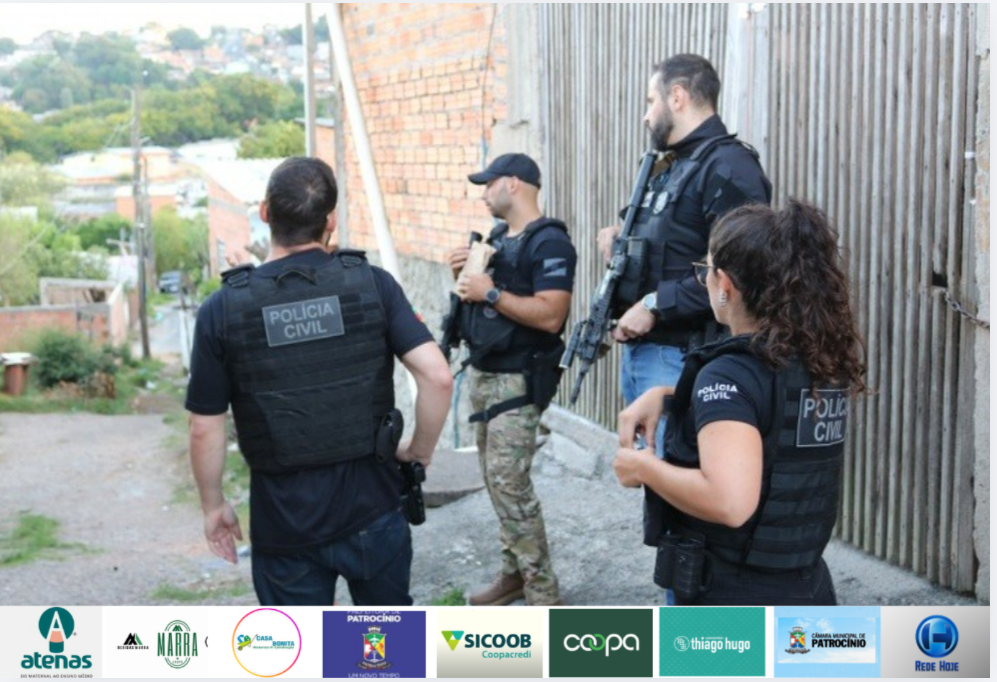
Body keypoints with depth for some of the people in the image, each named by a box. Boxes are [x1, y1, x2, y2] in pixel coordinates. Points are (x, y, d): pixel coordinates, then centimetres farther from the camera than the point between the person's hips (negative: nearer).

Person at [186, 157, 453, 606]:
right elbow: (437, 377, -15)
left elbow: (205, 428, -5)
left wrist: (213, 506, 9)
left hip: (284, 521, 0)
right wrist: (421, 451, 2)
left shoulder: (223, 309, -8)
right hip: (372, 505, 1)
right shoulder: (372, 284, -8)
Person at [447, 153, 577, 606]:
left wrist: (490, 292, -22)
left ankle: (543, 595, -4)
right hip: (483, 372, 9)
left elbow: (550, 316, -25)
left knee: (509, 481, -12)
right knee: (495, 476, 12)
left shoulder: (549, 242, -14)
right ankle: (515, 571, 23)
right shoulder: (497, 237, 14)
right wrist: (463, 275, 1)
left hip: (519, 380, -9)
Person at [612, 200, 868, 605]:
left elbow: (730, 501, -36)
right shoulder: (825, 361, 2)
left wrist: (644, 467, -20)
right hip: (807, 595, 8)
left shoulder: (732, 373, -22)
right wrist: (664, 395, 8)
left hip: (733, 605, -8)